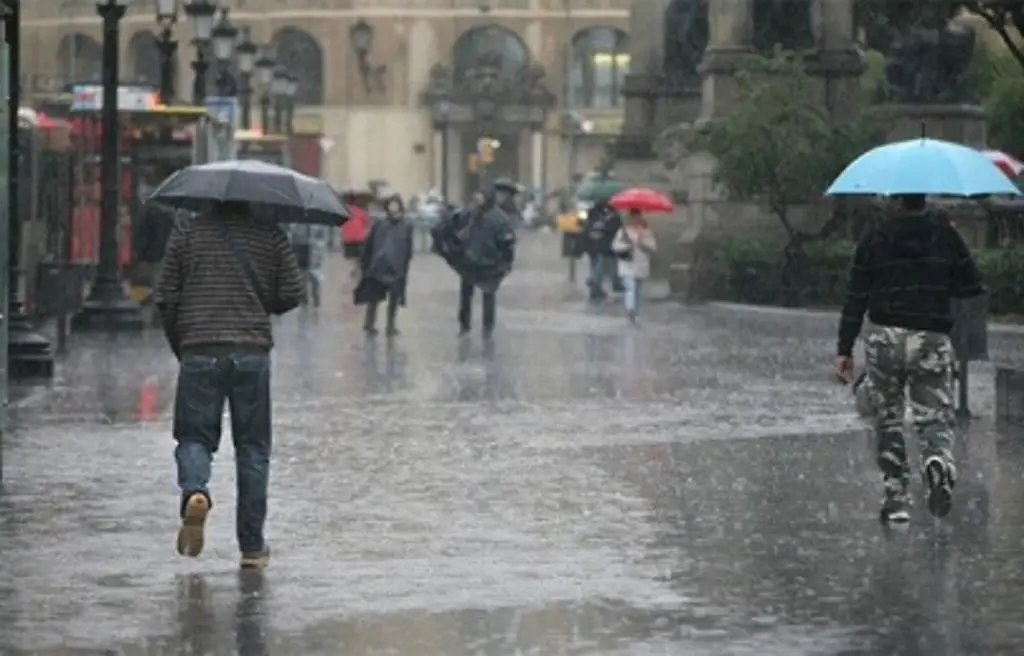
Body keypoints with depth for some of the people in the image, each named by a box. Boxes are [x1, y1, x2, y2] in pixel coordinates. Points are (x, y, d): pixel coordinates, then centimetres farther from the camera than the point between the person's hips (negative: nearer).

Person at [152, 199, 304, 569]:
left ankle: (195, 489, -25)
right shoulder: (270, 236, 4)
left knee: (194, 437, 9)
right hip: (252, 353, 0)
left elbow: (165, 298, 4)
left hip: (199, 352, 0)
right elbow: (292, 294, 2)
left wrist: (178, 345, 18)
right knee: (252, 448, 8)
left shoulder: (186, 234, 5)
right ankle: (252, 546, 8)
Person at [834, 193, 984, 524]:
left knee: (888, 420, 11)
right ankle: (938, 460, -30)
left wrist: (844, 350, 4)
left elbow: (855, 299, 1)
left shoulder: (874, 240, 1)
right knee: (935, 416, 2)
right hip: (932, 341, 0)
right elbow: (972, 287, 3)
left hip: (886, 339, 0)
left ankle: (896, 496, 7)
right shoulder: (946, 236, 0)